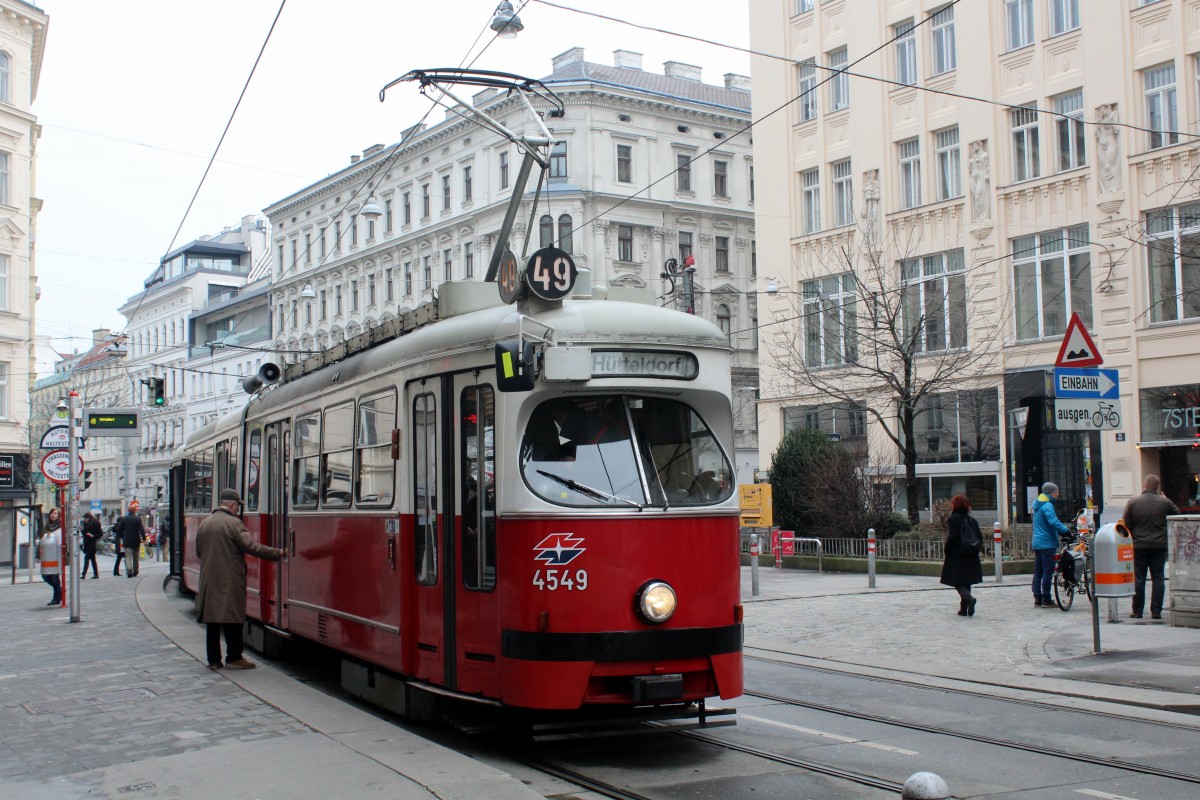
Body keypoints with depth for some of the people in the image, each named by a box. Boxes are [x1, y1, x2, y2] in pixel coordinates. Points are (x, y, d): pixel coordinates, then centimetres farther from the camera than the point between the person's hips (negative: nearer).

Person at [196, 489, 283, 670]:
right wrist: (278, 553, -11)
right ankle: (234, 657, 3)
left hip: (208, 580, 7)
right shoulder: (233, 523, -12)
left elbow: (198, 551, 19)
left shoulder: (205, 524, 10)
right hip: (230, 581, -7)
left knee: (212, 620, 9)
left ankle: (213, 659, 11)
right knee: (232, 619, 1)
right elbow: (251, 547, -16)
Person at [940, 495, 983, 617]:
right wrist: (976, 550, 15)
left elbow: (952, 538, -15)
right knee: (966, 582, 13)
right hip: (971, 557, 6)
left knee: (958, 583, -2)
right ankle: (964, 609, 14)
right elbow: (980, 537, 7)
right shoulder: (972, 520, 8)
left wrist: (947, 551, -6)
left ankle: (969, 598, -28)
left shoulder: (954, 519, -10)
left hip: (957, 556, -6)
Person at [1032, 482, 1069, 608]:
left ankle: (1037, 599, 12)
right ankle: (1046, 600, -3)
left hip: (1037, 543, 9)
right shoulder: (1047, 505, -14)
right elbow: (1053, 521, -29)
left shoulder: (1037, 505, 17)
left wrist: (1061, 531, 21)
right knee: (1048, 571, -4)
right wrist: (1066, 530, -35)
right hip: (1047, 543, -9)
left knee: (1038, 572, 10)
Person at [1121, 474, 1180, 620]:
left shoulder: (1133, 502, -4)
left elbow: (1125, 525, -2)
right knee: (1158, 578, 5)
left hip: (1139, 546, -1)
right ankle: (1156, 612, 3)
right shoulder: (1165, 502, -2)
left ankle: (1137, 611, 7)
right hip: (1159, 546, 1)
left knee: (1138, 579, 5)